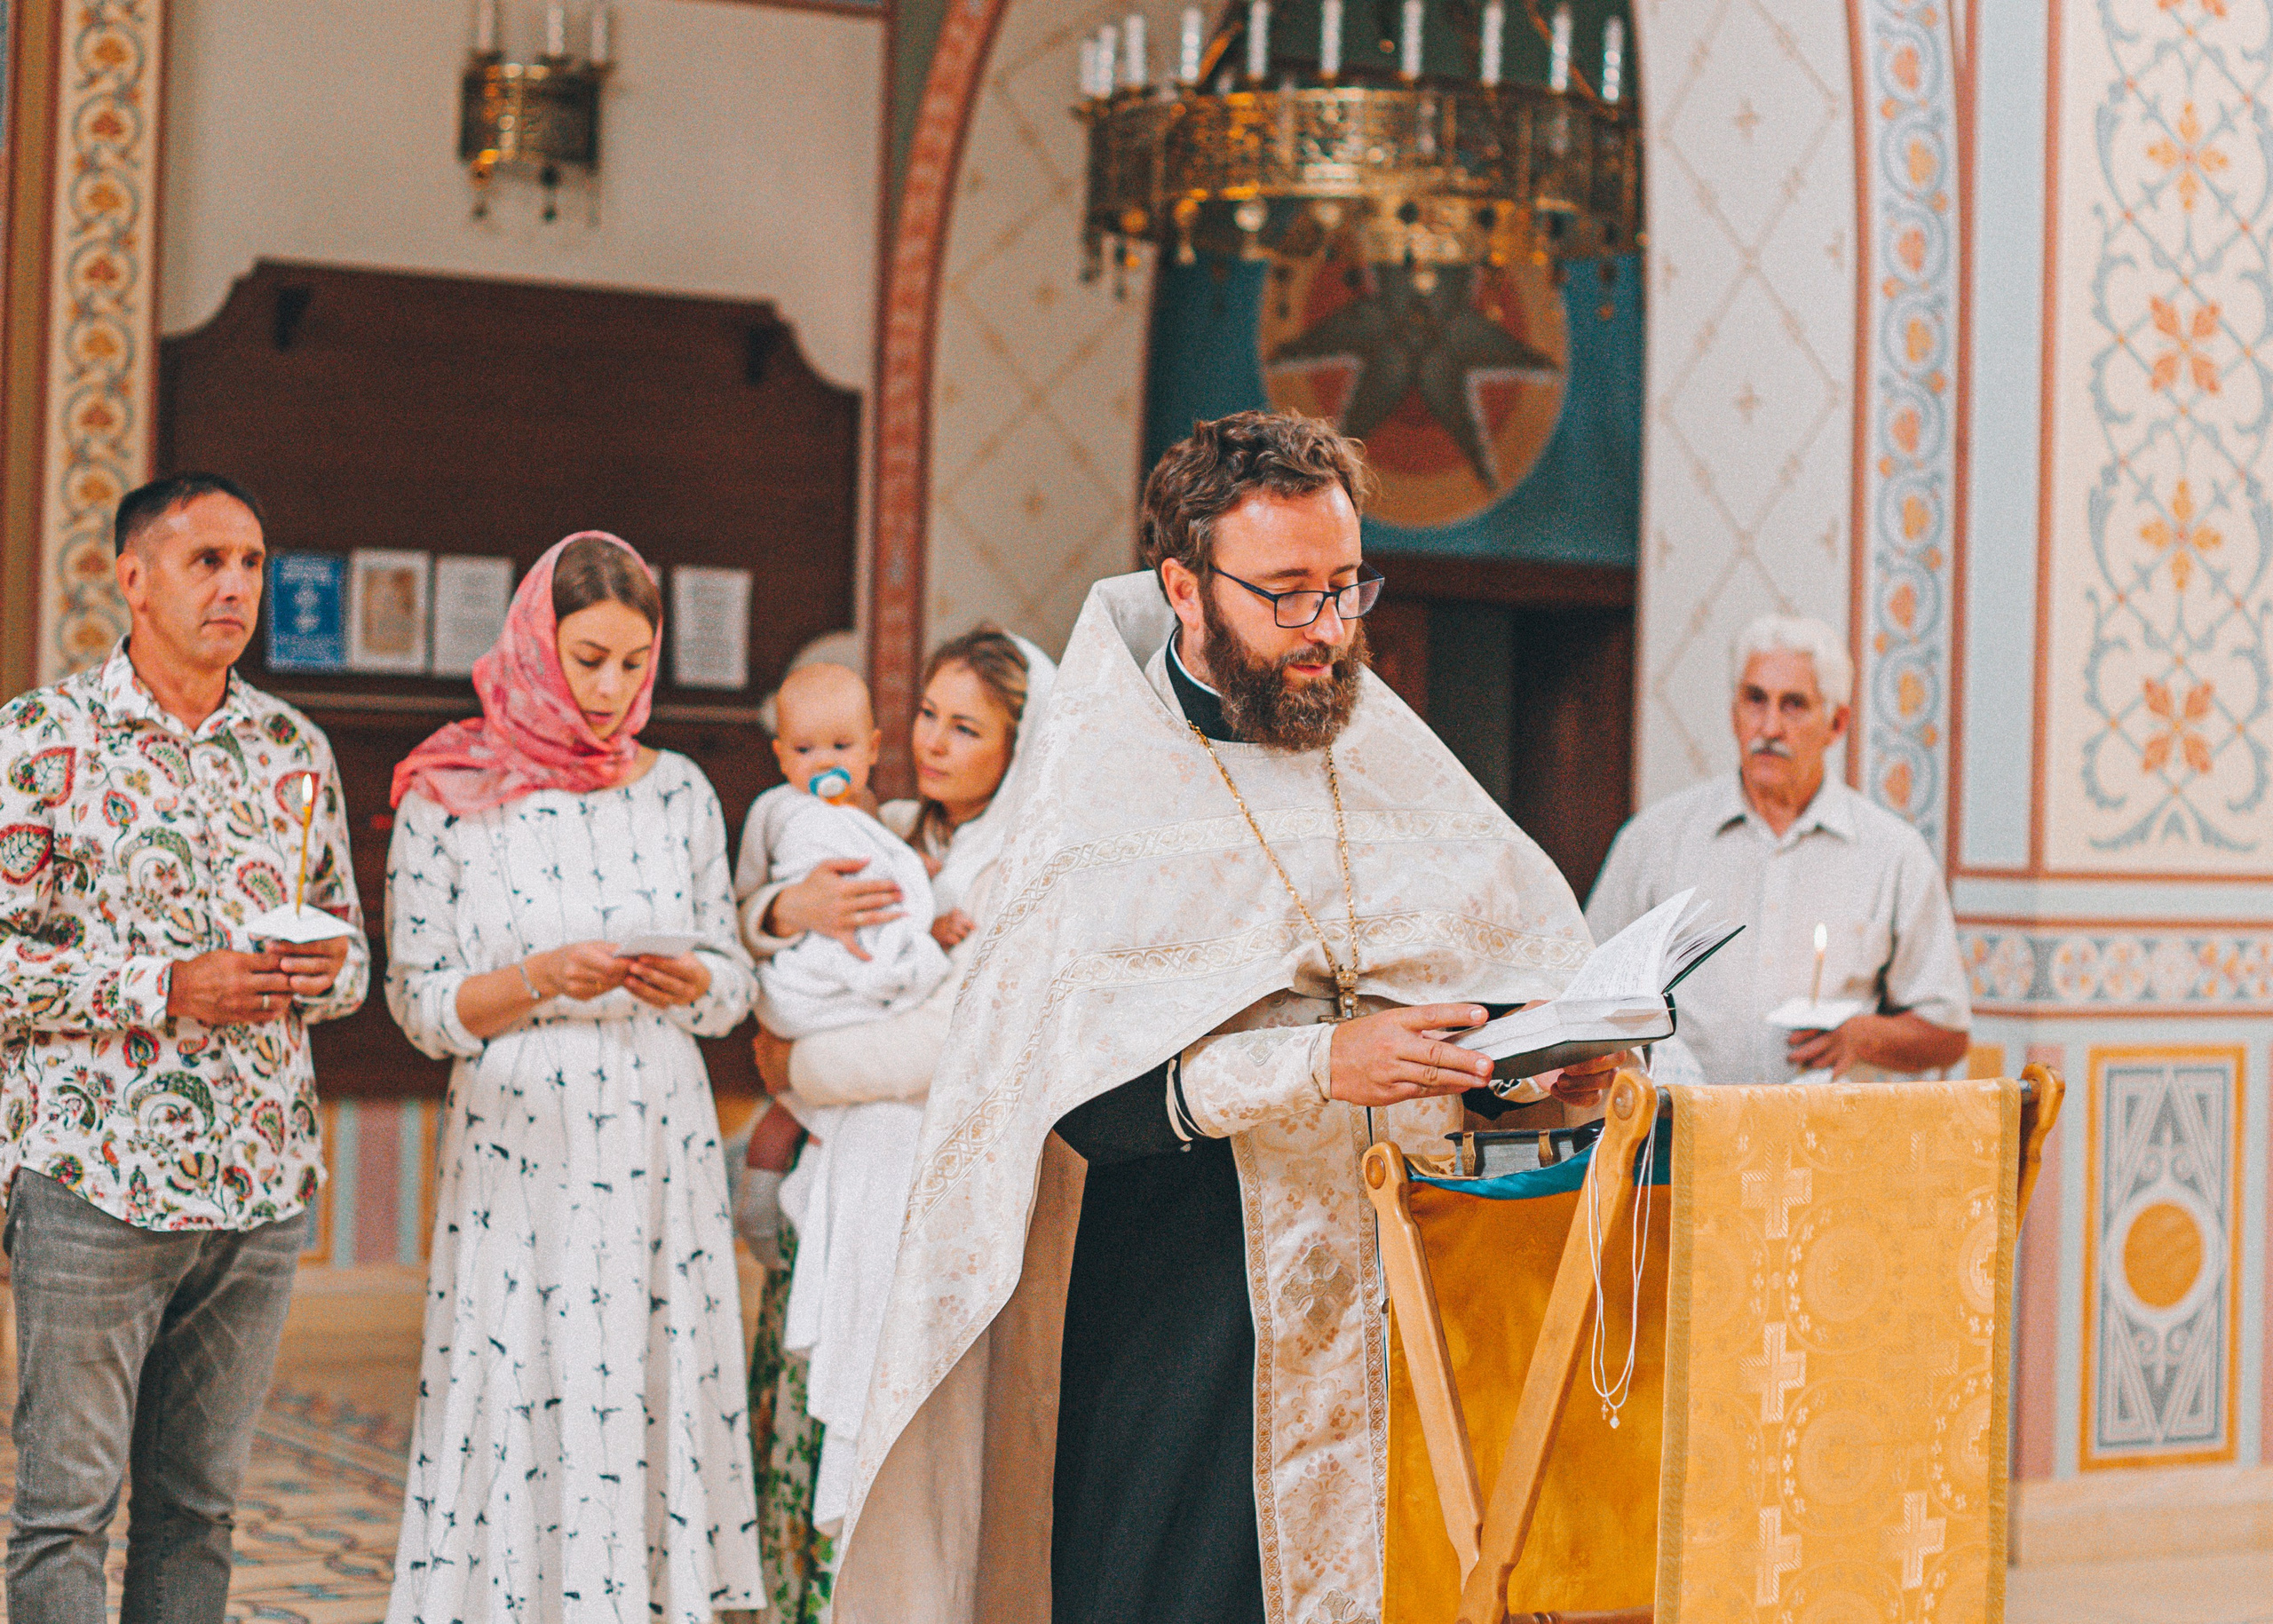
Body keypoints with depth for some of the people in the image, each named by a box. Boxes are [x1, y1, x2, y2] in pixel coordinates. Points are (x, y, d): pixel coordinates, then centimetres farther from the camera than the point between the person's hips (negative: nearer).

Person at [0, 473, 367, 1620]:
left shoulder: (295, 749, 11)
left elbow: (351, 944, 18)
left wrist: (327, 970, -6)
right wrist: (167, 989, -18)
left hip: (262, 1187, 4)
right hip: (94, 1181, -4)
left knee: (200, 1504, 10)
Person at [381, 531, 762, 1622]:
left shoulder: (678, 792, 9)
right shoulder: (449, 799, 0)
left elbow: (732, 986, 12)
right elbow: (419, 1003, 0)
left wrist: (689, 985, -10)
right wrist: (541, 980, -15)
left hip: (657, 1152, 3)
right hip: (517, 1151, -3)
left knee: (650, 1403, 2)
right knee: (516, 1409, -4)